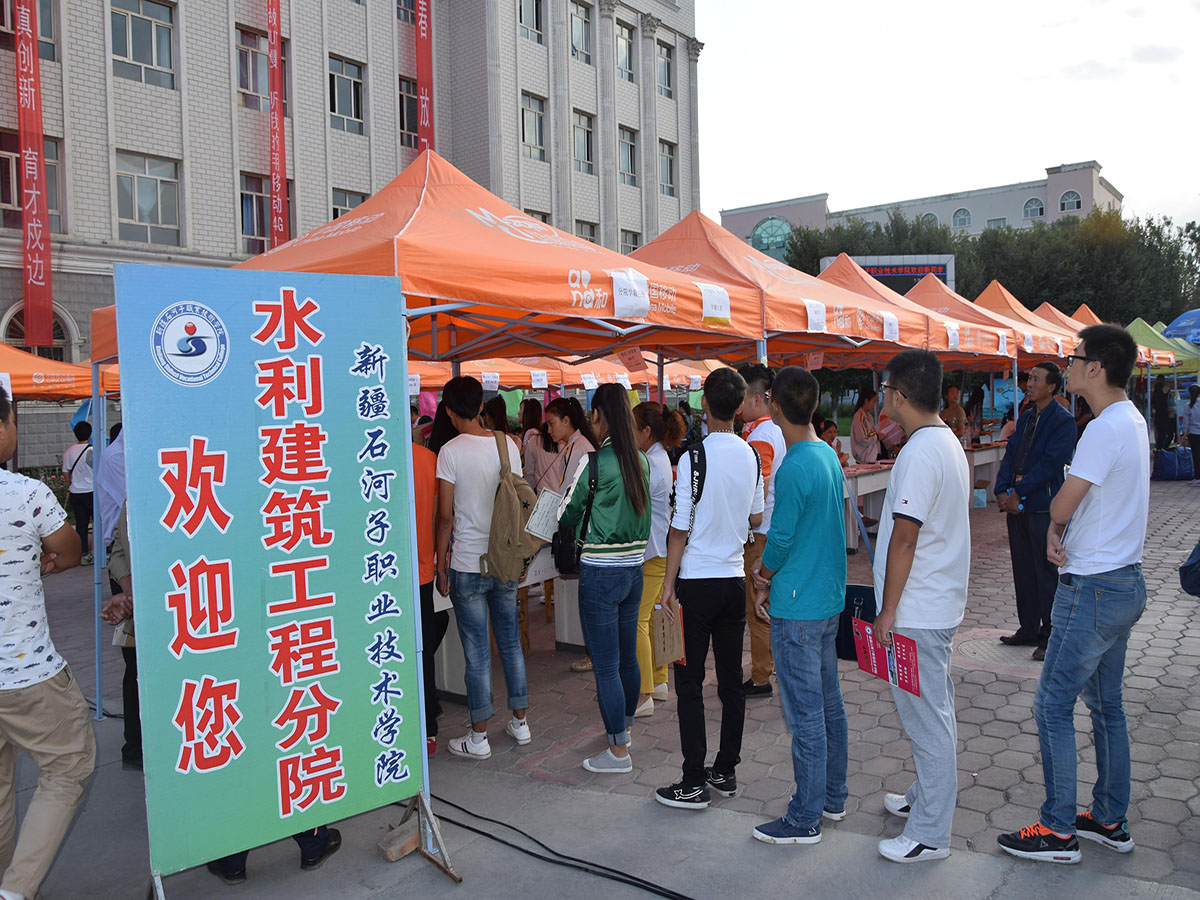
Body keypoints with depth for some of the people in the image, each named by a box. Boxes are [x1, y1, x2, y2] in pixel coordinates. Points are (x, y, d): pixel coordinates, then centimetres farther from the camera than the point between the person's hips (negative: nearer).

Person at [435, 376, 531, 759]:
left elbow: (446, 514, -12)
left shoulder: (451, 451, -12)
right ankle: (520, 723, 27)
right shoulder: (509, 445, 2)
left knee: (477, 653, 3)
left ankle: (478, 738, 13)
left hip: (468, 565, -5)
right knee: (511, 643, 16)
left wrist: (441, 557, 0)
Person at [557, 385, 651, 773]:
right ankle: (624, 727, 37)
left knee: (605, 665, 1)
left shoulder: (593, 463, -15)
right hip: (634, 568, 7)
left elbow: (566, 516, -5)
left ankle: (618, 751, 9)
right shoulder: (640, 460, 4)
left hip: (601, 572, -7)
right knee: (627, 657, 20)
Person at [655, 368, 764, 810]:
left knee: (689, 682, 2)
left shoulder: (694, 457, -15)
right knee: (731, 679, 12)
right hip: (735, 578, 6)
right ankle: (726, 771, 23)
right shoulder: (751, 456, 2)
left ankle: (695, 783, 6)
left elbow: (680, 529, -13)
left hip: (697, 581, -6)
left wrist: (669, 583, -6)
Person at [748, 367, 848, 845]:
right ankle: (832, 797, 32)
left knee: (805, 716, 0)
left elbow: (781, 540, -16)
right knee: (829, 704, 18)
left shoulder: (794, 468, -21)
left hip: (797, 610, -9)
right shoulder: (829, 455, 7)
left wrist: (762, 572, 4)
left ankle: (805, 820, 11)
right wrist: (772, 580, 11)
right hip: (829, 599, 9)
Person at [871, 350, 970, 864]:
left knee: (926, 716, -1)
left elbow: (905, 537, -23)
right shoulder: (949, 443, 11)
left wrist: (888, 610, -17)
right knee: (931, 710, 21)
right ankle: (926, 797, 37)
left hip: (917, 611, -10)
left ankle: (930, 833, 10)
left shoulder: (920, 453, -21)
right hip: (939, 603, 10)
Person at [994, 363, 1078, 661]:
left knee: (1045, 571, -2)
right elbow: (1010, 456, 11)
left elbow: (1051, 463, -17)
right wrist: (1002, 491, -3)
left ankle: (1049, 636, 8)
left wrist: (1019, 493, -16)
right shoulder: (1025, 419, 15)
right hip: (1017, 503, 8)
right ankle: (1028, 630, 24)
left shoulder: (1062, 421, -10)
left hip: (1043, 505, -8)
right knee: (1023, 569, 13)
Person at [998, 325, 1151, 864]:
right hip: (1125, 582, 10)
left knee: (1053, 706, -1)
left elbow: (1062, 505, -23)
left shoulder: (1106, 429, -21)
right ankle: (1111, 821, 28)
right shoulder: (1133, 421, 11)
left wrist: (1054, 527, 0)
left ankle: (1059, 831, 8)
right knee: (1106, 704, 17)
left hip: (1093, 589, -10)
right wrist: (1060, 535, -6)